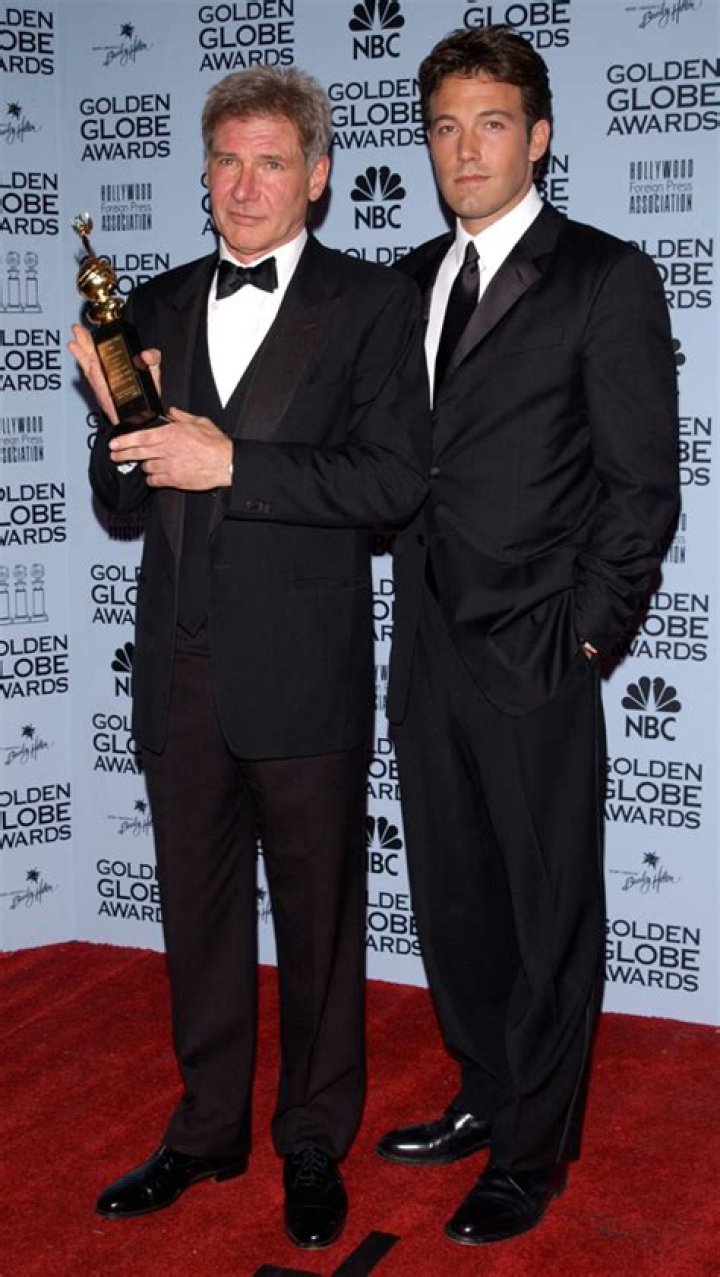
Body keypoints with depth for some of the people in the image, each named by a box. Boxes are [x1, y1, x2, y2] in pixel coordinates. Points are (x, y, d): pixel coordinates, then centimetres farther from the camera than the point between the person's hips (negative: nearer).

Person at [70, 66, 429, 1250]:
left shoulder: (373, 304, -4)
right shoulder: (157, 306, 9)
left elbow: (395, 479, -15)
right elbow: (120, 496, 10)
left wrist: (231, 463, -20)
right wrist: (121, 421, -11)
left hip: (302, 675, -4)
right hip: (181, 671, 5)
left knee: (318, 919, 10)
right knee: (198, 915, 17)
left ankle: (314, 1143, 29)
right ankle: (208, 1129, 35)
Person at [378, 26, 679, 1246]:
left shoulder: (606, 278, -5)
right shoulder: (412, 279, 13)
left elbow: (642, 481, -8)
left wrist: (587, 631, -12)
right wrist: (418, 596, 3)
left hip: (534, 653, -6)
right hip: (429, 644, 6)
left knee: (550, 911, 6)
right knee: (452, 894, 16)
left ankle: (533, 1153, 21)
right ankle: (485, 1096, 34)